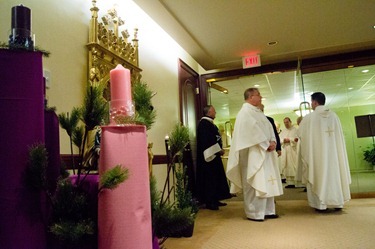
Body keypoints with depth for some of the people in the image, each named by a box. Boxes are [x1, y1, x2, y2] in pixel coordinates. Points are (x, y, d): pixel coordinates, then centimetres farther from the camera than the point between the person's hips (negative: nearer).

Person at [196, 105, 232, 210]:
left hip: (214, 154, 10)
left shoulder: (210, 123, 19)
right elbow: (206, 139, -21)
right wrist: (218, 150, -16)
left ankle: (215, 200, 19)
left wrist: (220, 149, 9)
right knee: (210, 178, -7)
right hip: (209, 155, -10)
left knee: (217, 177, 12)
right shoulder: (204, 123, -12)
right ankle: (209, 202, -1)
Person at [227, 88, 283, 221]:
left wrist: (273, 141, -5)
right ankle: (253, 213, 5)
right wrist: (267, 144, -15)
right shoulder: (245, 112, -10)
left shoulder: (257, 112, 19)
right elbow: (253, 130, -19)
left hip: (264, 152, 10)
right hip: (253, 153, -9)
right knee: (254, 182, -4)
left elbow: (268, 127, 12)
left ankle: (267, 210, 20)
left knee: (266, 181, 11)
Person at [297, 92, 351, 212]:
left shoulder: (309, 117, -9)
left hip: (317, 152, -4)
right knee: (334, 173, 11)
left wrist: (300, 123, 18)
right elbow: (339, 134, 9)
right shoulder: (334, 115, 3)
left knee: (319, 175, 2)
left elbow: (301, 133, 0)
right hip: (333, 151, 4)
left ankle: (321, 204, 4)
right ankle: (338, 202, 18)